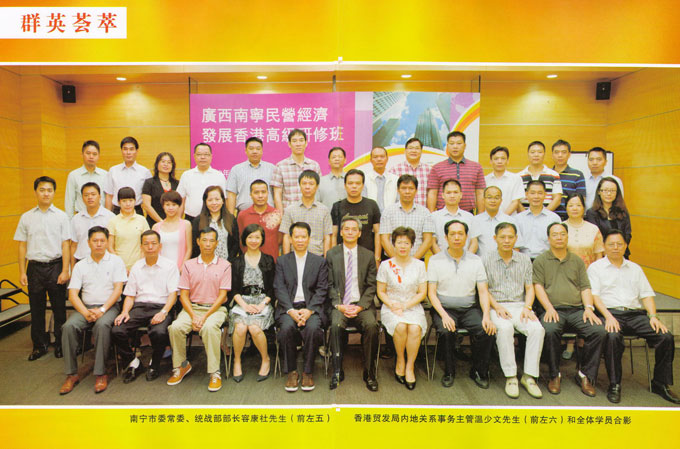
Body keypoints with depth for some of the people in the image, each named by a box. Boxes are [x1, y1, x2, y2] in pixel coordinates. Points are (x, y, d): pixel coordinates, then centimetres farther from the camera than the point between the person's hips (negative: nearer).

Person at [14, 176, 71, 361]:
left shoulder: (61, 216, 1)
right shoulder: (26, 217, 7)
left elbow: (65, 245, -1)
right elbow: (22, 245, 8)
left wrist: (65, 270, -6)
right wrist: (22, 272, 3)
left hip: (55, 266, -2)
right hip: (35, 267, 2)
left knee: (59, 307, 4)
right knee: (36, 308, 9)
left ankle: (60, 344, 17)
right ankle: (39, 345, 22)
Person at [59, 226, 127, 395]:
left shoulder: (116, 261, 6)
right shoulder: (80, 265, 13)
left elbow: (118, 290, -3)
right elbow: (72, 294, 5)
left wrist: (102, 310, -15)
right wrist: (86, 313, -12)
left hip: (109, 306, -3)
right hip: (85, 307, 3)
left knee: (102, 325, -34)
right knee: (69, 326, -26)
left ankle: (100, 374, -25)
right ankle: (72, 374, -15)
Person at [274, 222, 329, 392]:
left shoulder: (320, 262, 12)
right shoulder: (282, 261, 13)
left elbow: (322, 290, 3)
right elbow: (279, 289, 2)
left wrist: (309, 310, -14)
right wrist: (291, 310, -14)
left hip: (311, 307, 0)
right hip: (288, 307, 1)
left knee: (313, 327, -31)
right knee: (287, 327, -31)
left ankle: (308, 372, -11)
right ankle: (291, 372, -12)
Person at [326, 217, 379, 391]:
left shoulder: (368, 255, 9)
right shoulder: (332, 254, 8)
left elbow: (371, 286, 6)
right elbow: (330, 285, 5)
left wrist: (360, 306, -9)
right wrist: (339, 305, -10)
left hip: (362, 304, 1)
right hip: (339, 304, 0)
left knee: (371, 325, -29)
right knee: (336, 325, -31)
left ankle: (369, 373, -13)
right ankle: (337, 371, -15)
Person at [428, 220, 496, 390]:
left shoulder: (475, 260, 8)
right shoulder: (435, 260, 2)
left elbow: (483, 291, 4)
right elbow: (431, 293, -2)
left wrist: (486, 315, -12)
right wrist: (444, 315, -17)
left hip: (469, 309, 2)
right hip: (444, 308, -2)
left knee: (486, 331, -24)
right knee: (446, 332, -30)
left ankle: (479, 371, 0)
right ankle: (449, 371, -4)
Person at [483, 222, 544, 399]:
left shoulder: (524, 260, 14)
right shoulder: (486, 260, 5)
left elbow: (529, 288, 11)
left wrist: (527, 307, -6)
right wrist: (497, 306, -13)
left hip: (519, 306, 3)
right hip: (497, 306, -2)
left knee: (537, 329, -26)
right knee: (505, 328, -34)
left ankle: (529, 376, -15)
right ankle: (510, 377, -23)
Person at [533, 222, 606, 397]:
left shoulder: (577, 260, 21)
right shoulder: (541, 260, 11)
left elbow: (585, 287, 15)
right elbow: (538, 286, 1)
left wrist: (588, 307, -3)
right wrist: (549, 308, -13)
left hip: (577, 310, 3)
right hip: (554, 310, -3)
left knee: (599, 331, -24)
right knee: (550, 331, -34)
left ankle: (586, 375, -7)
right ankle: (554, 375, -12)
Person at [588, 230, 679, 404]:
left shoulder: (635, 268, 23)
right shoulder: (595, 267, 9)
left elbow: (647, 294, 15)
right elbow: (594, 295, -3)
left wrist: (653, 316, -2)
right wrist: (608, 316, -17)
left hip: (635, 313, 4)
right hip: (610, 313, -4)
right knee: (613, 336, -35)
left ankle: (661, 383, -2)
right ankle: (614, 385, -21)